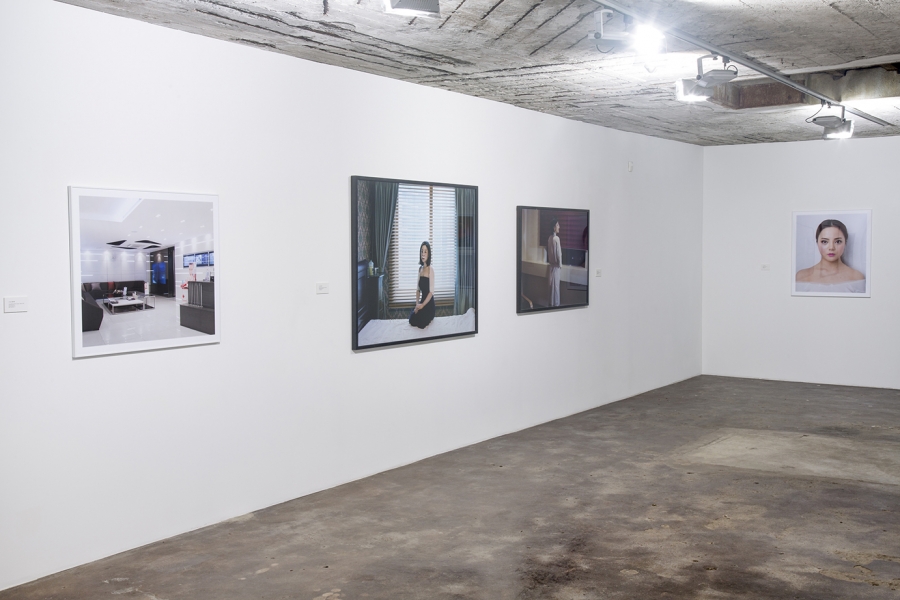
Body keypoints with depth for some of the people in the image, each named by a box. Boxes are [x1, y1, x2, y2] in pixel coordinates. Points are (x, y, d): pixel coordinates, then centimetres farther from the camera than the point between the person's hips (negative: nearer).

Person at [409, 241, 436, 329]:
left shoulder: (431, 269, -14)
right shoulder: (420, 268, 9)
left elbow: (431, 292, -17)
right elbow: (418, 289, 11)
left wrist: (422, 305, -18)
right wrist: (417, 303, -3)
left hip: (429, 303, -6)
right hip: (422, 301, 6)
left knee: (419, 323, -20)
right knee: (411, 319, -11)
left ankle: (429, 318, 12)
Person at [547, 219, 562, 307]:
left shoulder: (549, 238, 6)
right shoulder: (556, 238, -19)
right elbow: (559, 253, -18)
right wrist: (560, 264, -8)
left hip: (551, 263, 8)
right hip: (556, 264, -8)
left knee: (552, 284, 12)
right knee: (556, 284, -2)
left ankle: (552, 303, 17)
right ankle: (556, 303, 2)